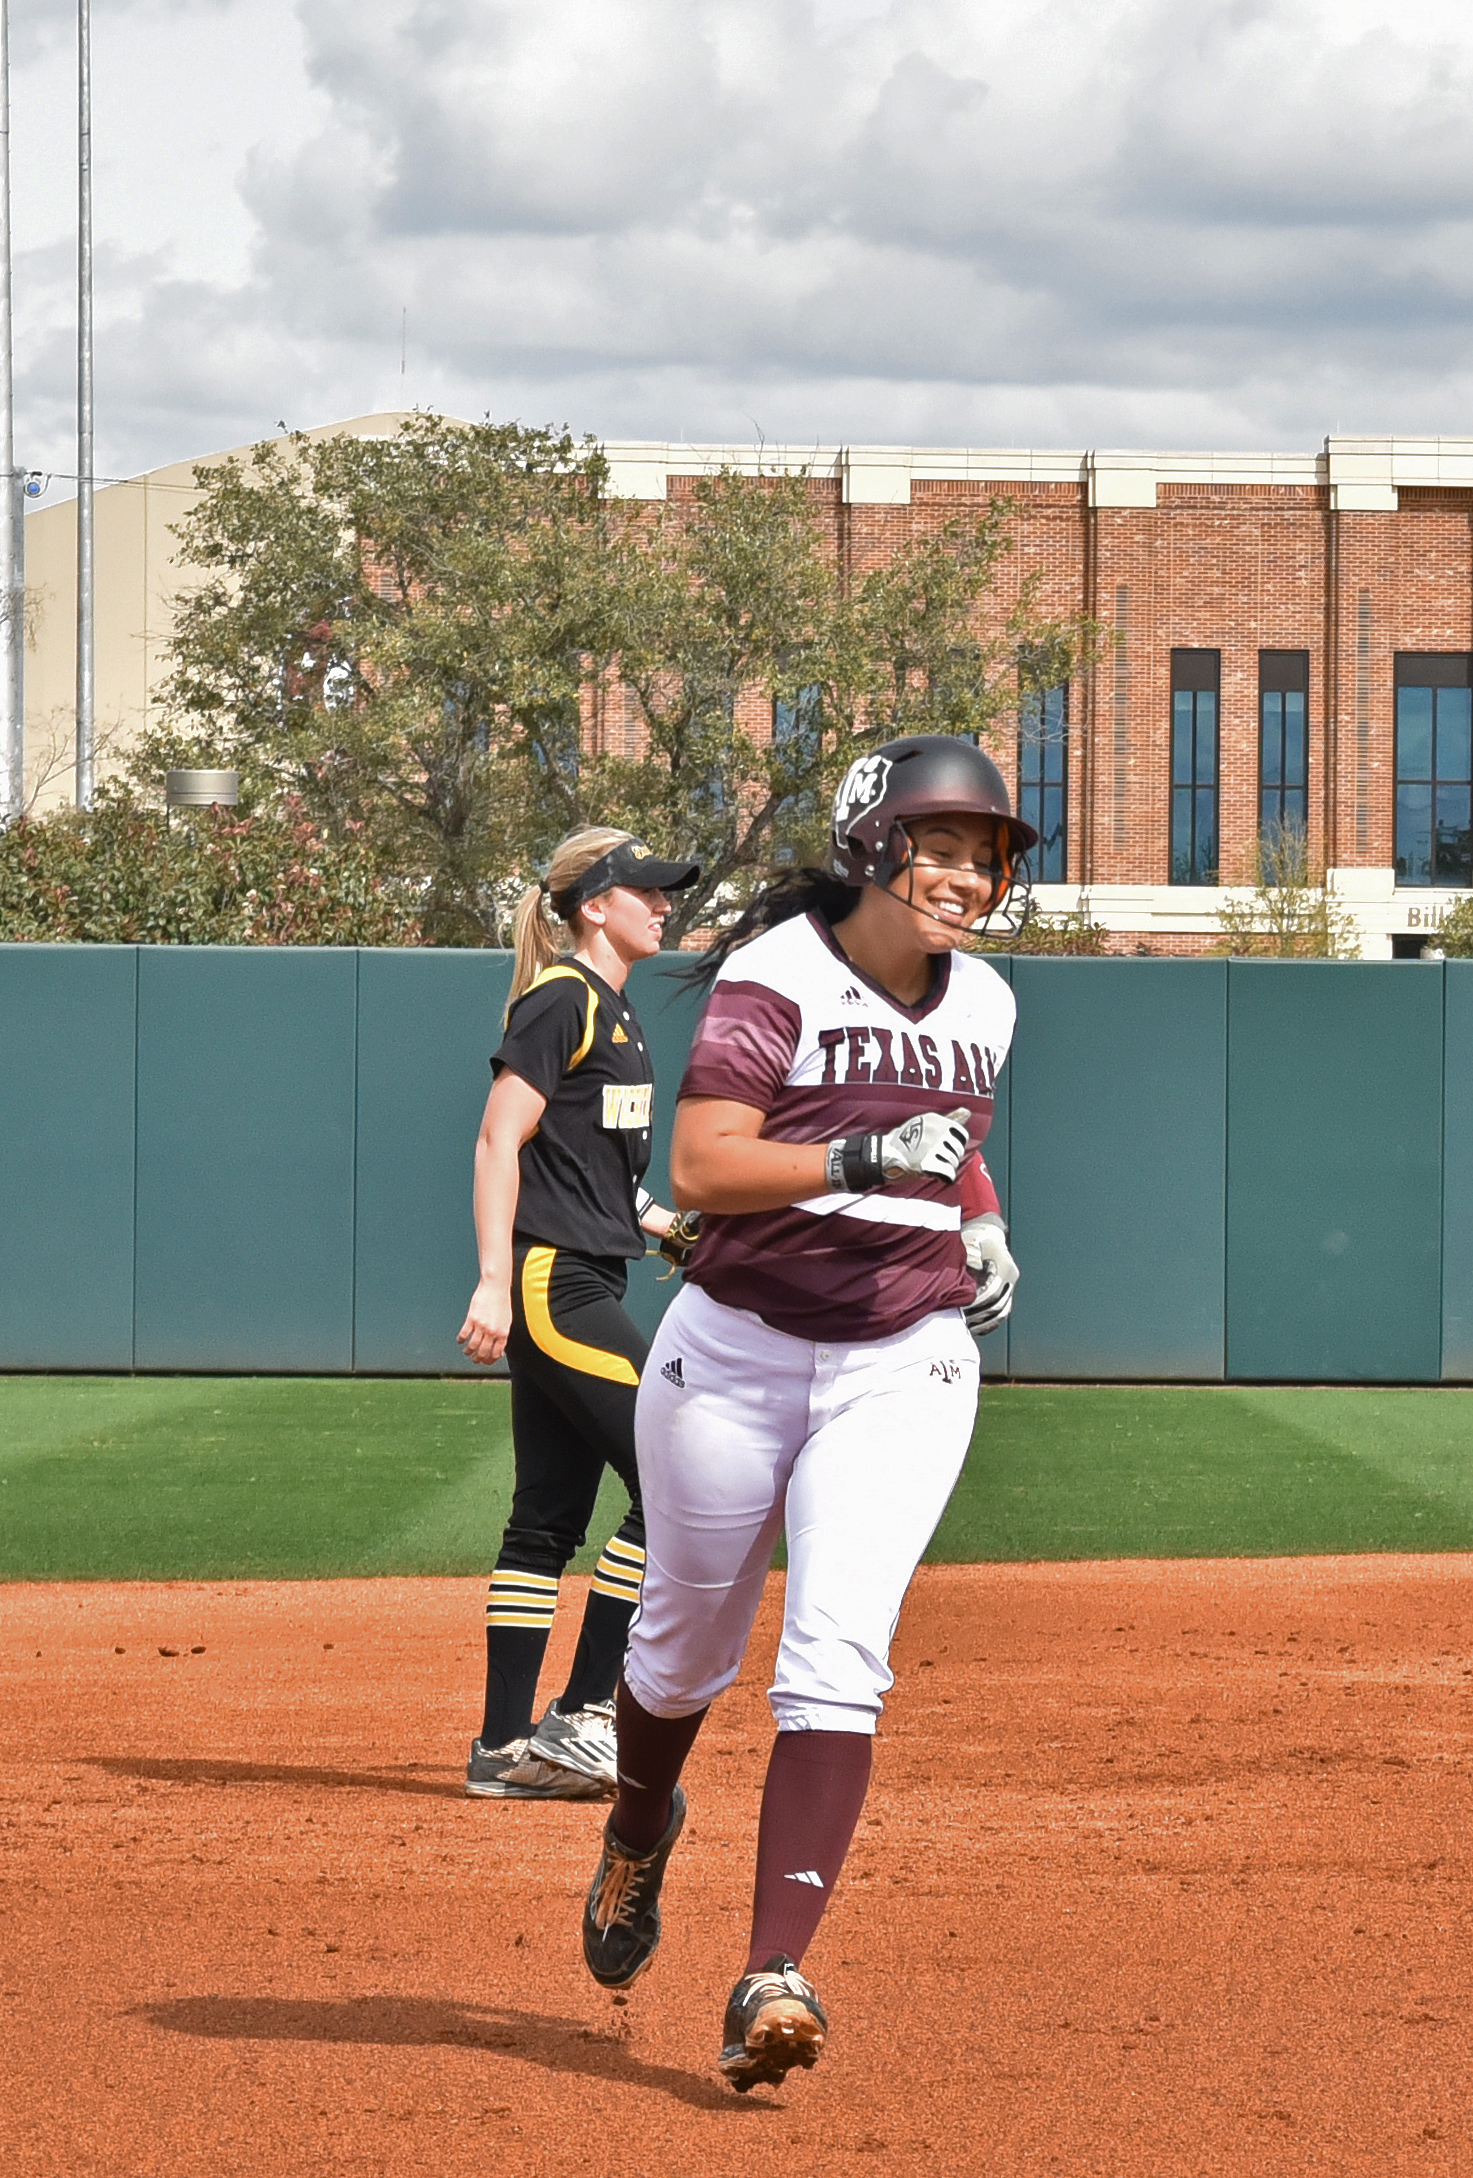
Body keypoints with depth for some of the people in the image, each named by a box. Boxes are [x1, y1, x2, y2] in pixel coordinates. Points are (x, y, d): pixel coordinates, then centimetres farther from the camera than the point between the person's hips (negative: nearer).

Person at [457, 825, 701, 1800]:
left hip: (584, 1285, 10)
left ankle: (506, 1747, 11)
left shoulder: (613, 1011, 18)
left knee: (549, 1518, 9)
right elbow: (500, 1144, -16)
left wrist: (662, 1225, 15)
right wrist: (494, 1283, -23)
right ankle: (582, 1713, -8)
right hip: (551, 1285, -10)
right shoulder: (561, 1004, -11)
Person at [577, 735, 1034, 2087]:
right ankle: (640, 1829, 50)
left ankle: (773, 1976, -23)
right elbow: (700, 1168, -21)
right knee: (688, 1643, 15)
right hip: (735, 1353, -2)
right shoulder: (777, 976, -11)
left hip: (905, 1365, 2)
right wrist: (866, 1158, -30)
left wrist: (982, 1227, 8)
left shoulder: (982, 1004, 7)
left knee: (838, 1651, -16)